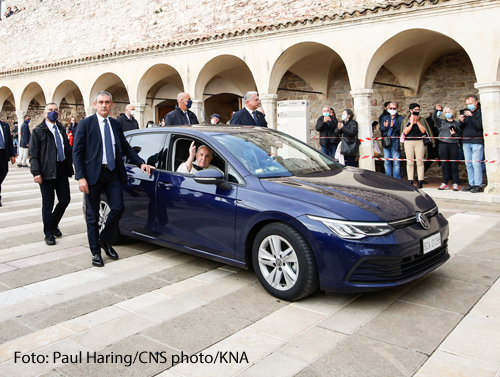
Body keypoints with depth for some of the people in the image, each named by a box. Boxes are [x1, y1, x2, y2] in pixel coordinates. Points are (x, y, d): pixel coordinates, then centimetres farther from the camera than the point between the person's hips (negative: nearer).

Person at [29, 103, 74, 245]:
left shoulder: (61, 129, 14)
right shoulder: (38, 131, -2)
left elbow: (68, 149, 17)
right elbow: (33, 154, -6)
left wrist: (69, 165, 8)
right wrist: (36, 172, -15)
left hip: (62, 169, 5)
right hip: (47, 171, -5)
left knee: (65, 199, 5)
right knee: (48, 204, 2)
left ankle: (54, 224, 30)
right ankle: (49, 234, 15)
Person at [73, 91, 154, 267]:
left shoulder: (115, 124, 11)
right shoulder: (86, 124, -3)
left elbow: (126, 148, 18)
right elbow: (77, 152, -7)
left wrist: (141, 163, 5)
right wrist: (81, 177, -15)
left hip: (113, 173, 4)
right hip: (93, 173, -4)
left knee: (118, 208, -1)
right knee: (93, 215, 5)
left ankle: (105, 240, 24)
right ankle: (95, 252, 19)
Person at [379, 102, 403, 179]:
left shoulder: (400, 118, 4)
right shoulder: (385, 118, 18)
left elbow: (401, 129, -8)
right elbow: (381, 129, 10)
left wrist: (394, 126, -23)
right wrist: (385, 127, -11)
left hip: (396, 142, -4)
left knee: (396, 162, -6)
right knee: (386, 162, 6)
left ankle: (396, 179, 0)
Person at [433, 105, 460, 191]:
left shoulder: (456, 123, 11)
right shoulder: (441, 122, 13)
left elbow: (459, 135, 11)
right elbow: (434, 117, -3)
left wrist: (454, 134, -9)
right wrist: (436, 110, -18)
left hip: (453, 145, -1)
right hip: (443, 144, 1)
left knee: (454, 164, -2)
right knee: (444, 164, 2)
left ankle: (455, 184, 0)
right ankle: (445, 183, 8)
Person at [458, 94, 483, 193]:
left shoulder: (480, 112, -2)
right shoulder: (466, 112, 16)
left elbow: (480, 125, -13)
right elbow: (460, 128, 13)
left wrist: (471, 116, -19)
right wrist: (461, 121, -7)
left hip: (477, 141, -6)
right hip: (466, 141, 6)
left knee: (476, 163, -10)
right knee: (468, 164, 6)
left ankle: (478, 185, -7)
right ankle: (471, 184, 12)